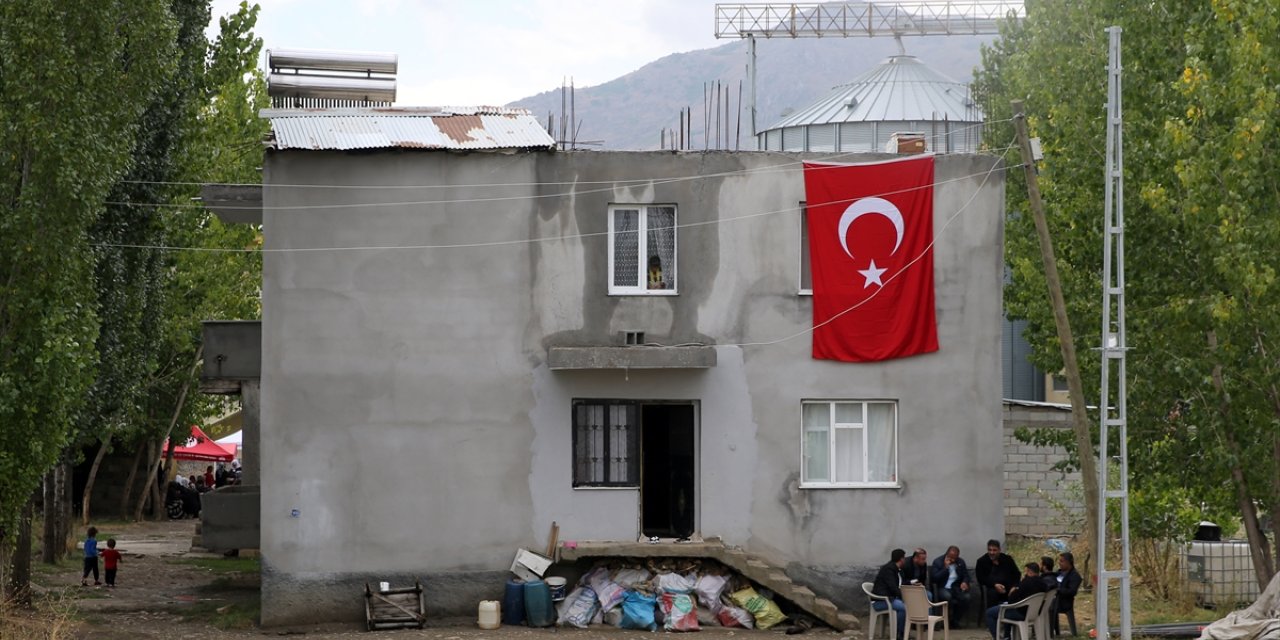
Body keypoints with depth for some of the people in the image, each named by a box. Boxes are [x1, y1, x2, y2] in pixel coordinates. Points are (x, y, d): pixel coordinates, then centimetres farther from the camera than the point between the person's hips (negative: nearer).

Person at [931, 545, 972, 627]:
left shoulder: (960, 562, 14)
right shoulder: (938, 562, 1)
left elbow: (966, 575, 15)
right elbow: (935, 578, -9)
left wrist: (965, 582, -8)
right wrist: (945, 567, -14)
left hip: (957, 587, 4)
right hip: (943, 588, -4)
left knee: (966, 597, -27)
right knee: (947, 596, -38)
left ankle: (955, 620, -9)